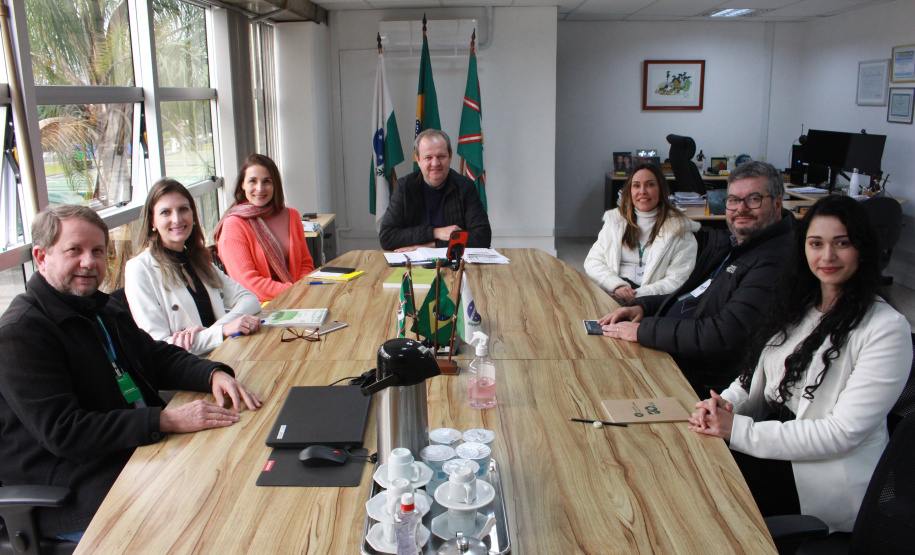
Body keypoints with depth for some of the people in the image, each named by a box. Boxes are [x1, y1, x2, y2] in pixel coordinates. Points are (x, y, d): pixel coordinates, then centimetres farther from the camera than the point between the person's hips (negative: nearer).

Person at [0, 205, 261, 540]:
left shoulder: (103, 309, 15)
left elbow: (160, 357, 18)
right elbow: (62, 431, -21)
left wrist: (214, 374, -4)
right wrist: (165, 420, -27)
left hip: (141, 450, 9)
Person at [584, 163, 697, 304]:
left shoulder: (679, 228, 6)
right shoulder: (615, 219, 16)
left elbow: (677, 281, -2)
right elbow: (592, 261, 9)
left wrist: (638, 294, -17)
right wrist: (617, 286, -11)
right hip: (611, 291, 3)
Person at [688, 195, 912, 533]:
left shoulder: (888, 328, -14)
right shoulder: (797, 305, 9)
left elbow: (844, 433, -18)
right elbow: (757, 376, 12)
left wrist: (739, 430, -23)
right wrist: (725, 404, -11)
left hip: (833, 473, -6)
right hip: (774, 436, 6)